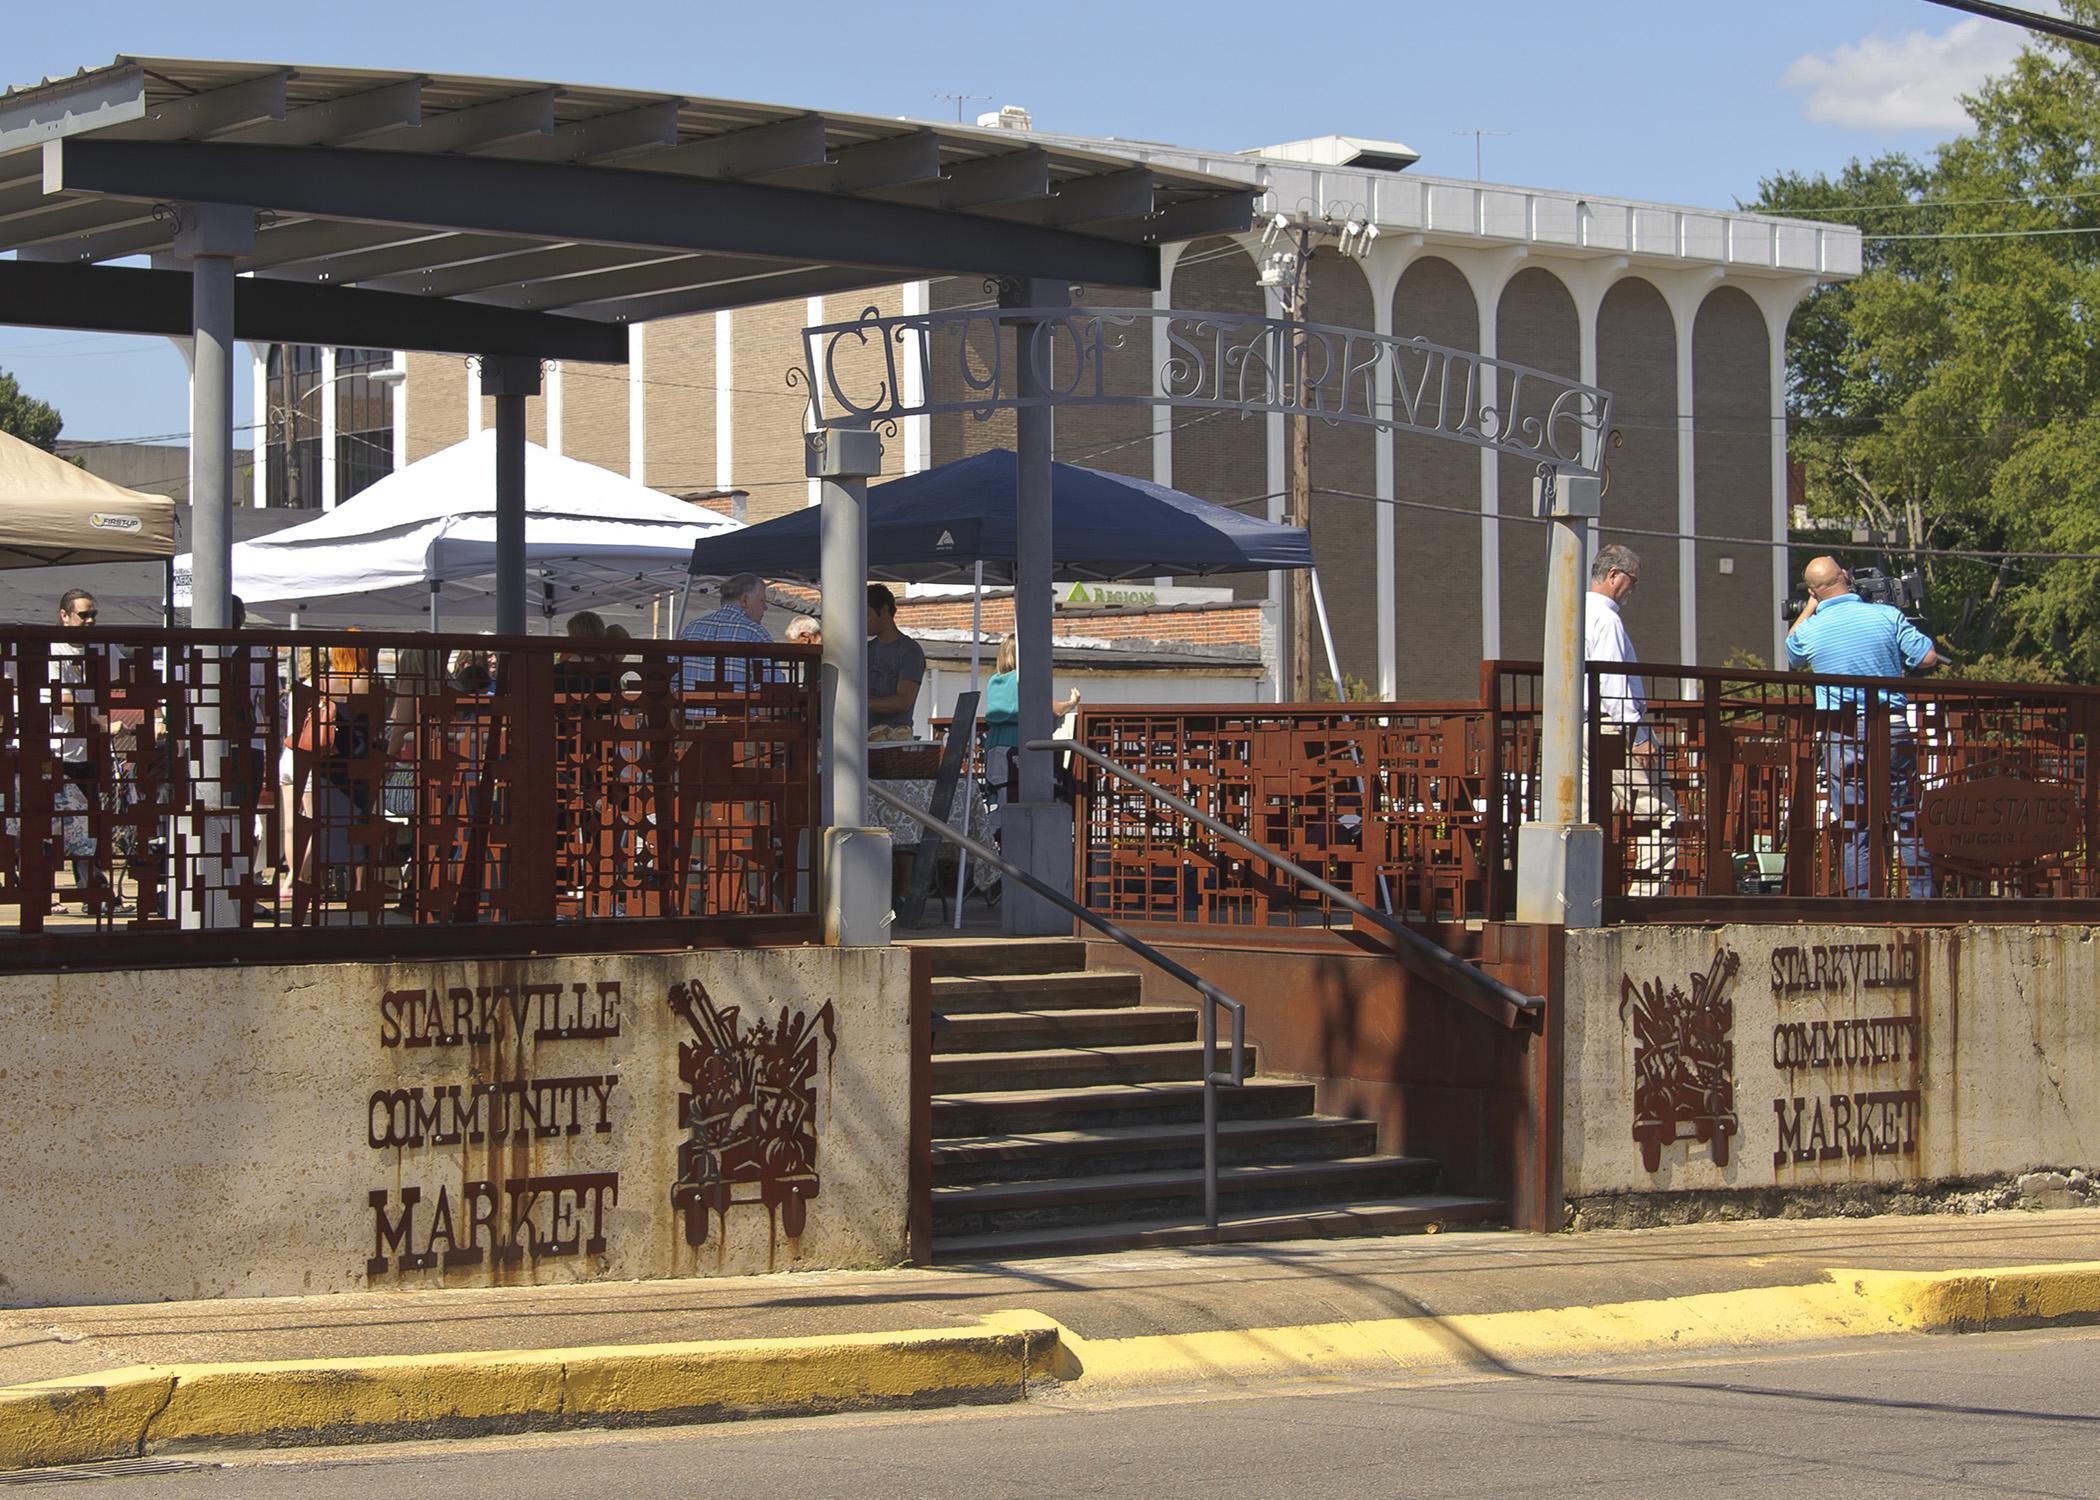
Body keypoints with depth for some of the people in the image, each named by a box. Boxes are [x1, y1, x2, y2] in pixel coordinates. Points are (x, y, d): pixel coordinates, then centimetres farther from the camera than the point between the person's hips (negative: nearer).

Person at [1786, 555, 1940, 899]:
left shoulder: (1809, 631, -2)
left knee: (1852, 829, 4)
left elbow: (1791, 657, 21)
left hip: (1842, 737, 0)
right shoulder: (1887, 616, -4)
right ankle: (1922, 896, 10)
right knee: (1910, 821, 10)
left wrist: (1810, 608, 27)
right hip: (1893, 731, 0)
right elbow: (1928, 657, -2)